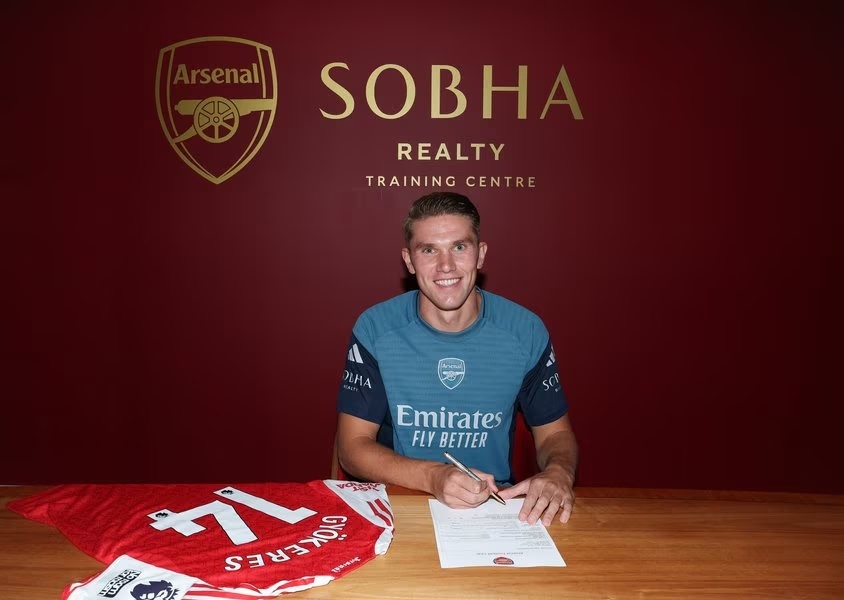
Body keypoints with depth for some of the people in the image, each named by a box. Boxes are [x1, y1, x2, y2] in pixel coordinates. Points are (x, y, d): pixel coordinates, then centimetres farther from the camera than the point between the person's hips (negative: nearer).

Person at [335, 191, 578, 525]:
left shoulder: (526, 332, -6)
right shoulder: (374, 329, -9)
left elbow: (554, 432, 5)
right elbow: (353, 447, -8)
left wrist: (558, 473, -18)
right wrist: (433, 476, -25)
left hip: (495, 508, 2)